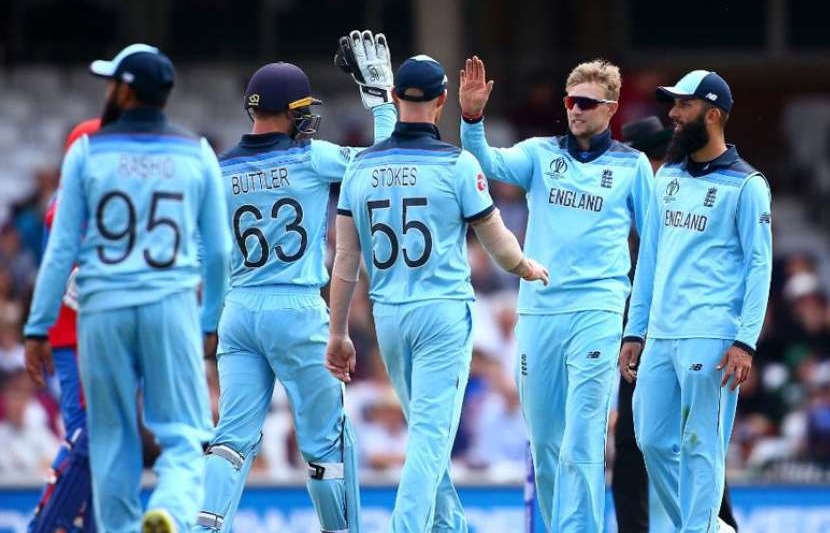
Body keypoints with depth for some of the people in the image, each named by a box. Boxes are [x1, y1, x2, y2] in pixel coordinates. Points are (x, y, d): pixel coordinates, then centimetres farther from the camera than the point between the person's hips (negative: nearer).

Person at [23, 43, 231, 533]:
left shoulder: (87, 152, 1)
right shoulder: (197, 155, 6)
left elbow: (61, 249, 0)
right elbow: (218, 251, 10)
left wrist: (38, 329, 5)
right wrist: (212, 321, 24)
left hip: (102, 308, 0)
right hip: (172, 305, 0)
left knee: (111, 438, 10)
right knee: (184, 436, 0)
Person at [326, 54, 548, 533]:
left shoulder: (363, 166, 4)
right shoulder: (457, 165, -8)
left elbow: (346, 259, 6)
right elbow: (499, 244, 0)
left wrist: (338, 333, 12)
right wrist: (528, 268, 22)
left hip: (388, 315, 5)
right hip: (444, 312, -5)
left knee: (426, 432, 19)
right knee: (431, 434, -7)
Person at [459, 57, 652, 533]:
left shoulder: (632, 166, 7)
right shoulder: (540, 153, 10)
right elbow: (490, 163, -8)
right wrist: (472, 118, -26)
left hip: (597, 313, -3)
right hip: (538, 311, 3)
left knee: (582, 443, -12)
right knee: (544, 441, 9)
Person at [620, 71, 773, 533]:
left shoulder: (745, 185, -3)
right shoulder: (668, 177, 16)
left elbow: (759, 265, -6)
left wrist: (745, 342, -14)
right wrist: (634, 332, 16)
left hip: (710, 339, -7)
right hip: (660, 337, 7)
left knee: (700, 448, -5)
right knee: (654, 442, 7)